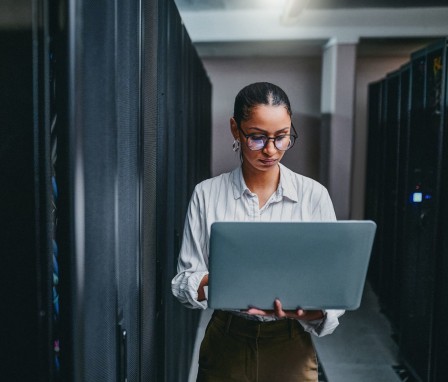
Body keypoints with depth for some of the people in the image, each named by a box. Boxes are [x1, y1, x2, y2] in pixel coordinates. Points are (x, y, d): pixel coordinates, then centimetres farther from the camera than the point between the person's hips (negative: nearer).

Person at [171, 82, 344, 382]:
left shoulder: (314, 195, -7)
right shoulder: (207, 194, -6)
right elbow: (185, 279, -5)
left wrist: (315, 311, -27)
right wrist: (214, 282, -27)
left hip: (290, 346, 0)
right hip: (226, 343, 0)